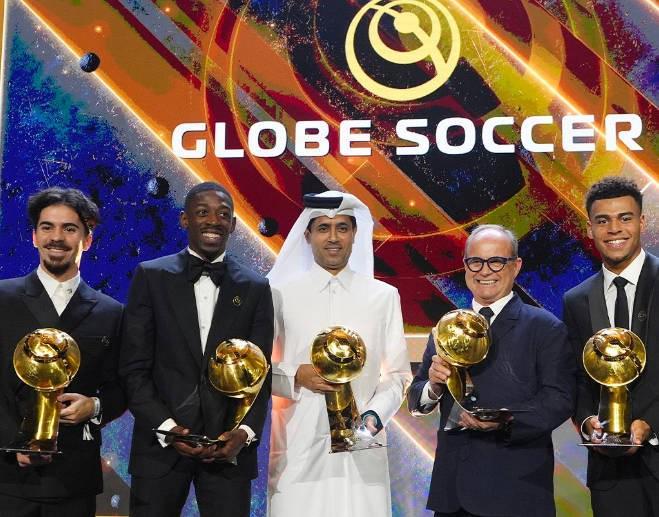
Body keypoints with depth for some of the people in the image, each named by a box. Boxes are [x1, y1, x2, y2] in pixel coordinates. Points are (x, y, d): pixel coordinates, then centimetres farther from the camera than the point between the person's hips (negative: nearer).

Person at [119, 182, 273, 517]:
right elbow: (134, 367, -1)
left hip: (229, 447, 1)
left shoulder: (255, 288, 7)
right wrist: (166, 427, -11)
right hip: (160, 444, -1)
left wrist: (247, 431, -9)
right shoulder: (151, 277, 3)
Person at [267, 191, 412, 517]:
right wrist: (297, 377, -9)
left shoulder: (384, 296, 10)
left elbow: (397, 374, 7)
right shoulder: (282, 294, 6)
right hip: (298, 448, -1)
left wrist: (374, 414, -9)